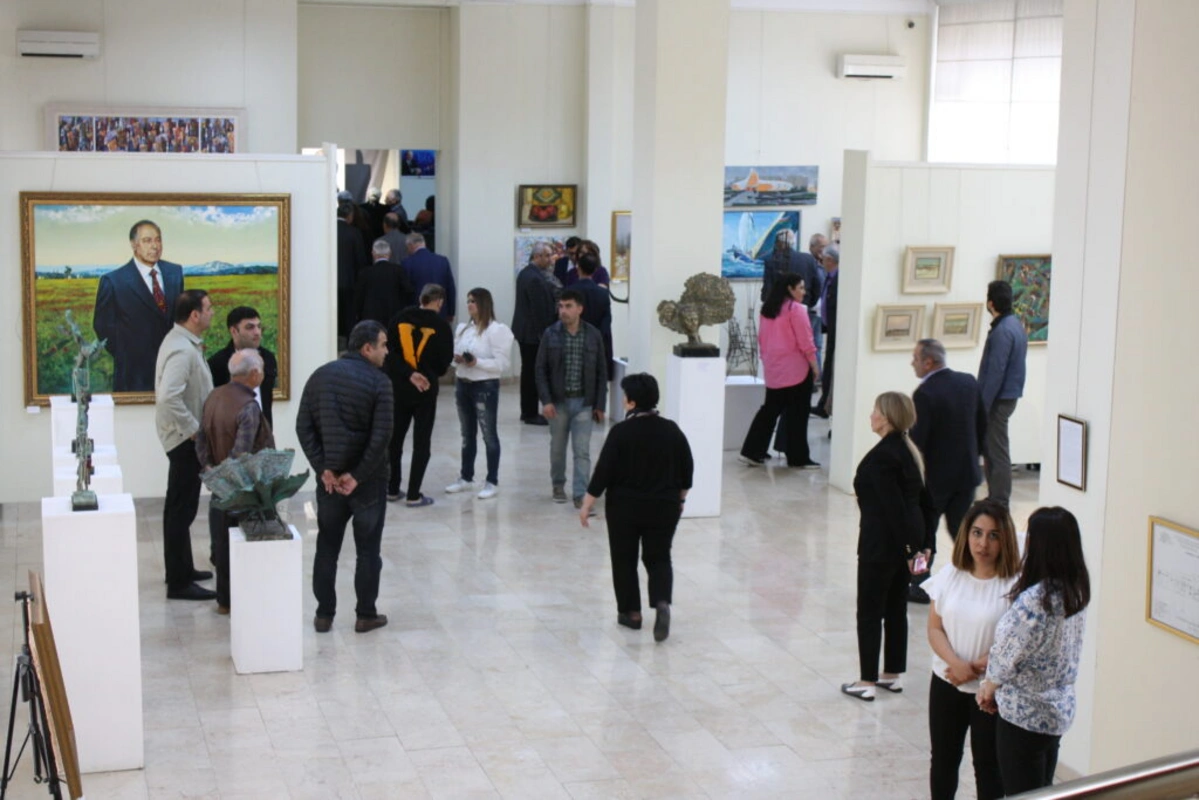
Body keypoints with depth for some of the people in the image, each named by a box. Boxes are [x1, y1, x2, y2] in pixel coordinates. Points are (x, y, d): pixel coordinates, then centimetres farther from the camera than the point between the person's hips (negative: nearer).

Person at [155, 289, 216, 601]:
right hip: (185, 439, -11)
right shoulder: (182, 350, -23)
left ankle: (181, 568, 33)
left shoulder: (182, 342, 10)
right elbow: (168, 397, -32)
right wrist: (193, 429, -23)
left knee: (181, 507, 20)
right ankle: (178, 582, 1)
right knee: (181, 509, -4)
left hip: (186, 437, 11)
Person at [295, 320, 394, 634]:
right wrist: (357, 476, -13)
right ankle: (366, 615, 12)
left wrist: (324, 469, -5)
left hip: (329, 477, 4)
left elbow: (304, 427, -1)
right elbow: (381, 437, -19)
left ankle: (324, 614, 16)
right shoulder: (378, 382, -11)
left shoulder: (320, 376, 4)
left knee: (327, 548, 12)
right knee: (368, 549, 7)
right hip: (368, 479, -4)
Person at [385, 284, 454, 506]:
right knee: (421, 442, 4)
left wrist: (409, 373, -13)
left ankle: (392, 489, 20)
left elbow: (390, 351, -10)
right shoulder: (441, 326, -7)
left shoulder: (398, 319, 0)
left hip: (398, 388, 3)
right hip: (426, 390, -3)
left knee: (394, 438, 15)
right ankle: (414, 495, 2)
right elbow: (445, 360, -3)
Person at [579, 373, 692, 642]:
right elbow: (687, 471, 6)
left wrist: (587, 504, -4)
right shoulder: (672, 431, -1)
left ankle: (631, 612, 18)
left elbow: (603, 472, -12)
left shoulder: (621, 432, -14)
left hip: (625, 507, -3)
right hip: (663, 508, 3)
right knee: (658, 558, 13)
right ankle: (662, 602, -11)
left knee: (624, 559, 13)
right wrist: (679, 499, 21)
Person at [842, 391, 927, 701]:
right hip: (905, 540, 9)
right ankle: (893, 675, 26)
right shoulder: (908, 450, 8)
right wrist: (911, 545, 14)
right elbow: (912, 498, 11)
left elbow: (894, 506, -22)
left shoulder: (881, 455, -20)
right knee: (896, 608, 16)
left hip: (881, 543, -9)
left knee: (870, 611, 2)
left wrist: (908, 547, -19)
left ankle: (867, 682, 8)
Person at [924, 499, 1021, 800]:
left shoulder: (1013, 585, -17)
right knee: (943, 760, 18)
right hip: (946, 683, 4)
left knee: (988, 766, 9)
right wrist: (955, 663, -18)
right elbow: (935, 629, -1)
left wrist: (977, 667, -20)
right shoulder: (950, 576, -2)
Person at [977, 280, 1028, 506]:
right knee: (991, 449, 17)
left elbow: (995, 372, -23)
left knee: (997, 453, -3)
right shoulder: (1015, 324, 11)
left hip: (999, 400, -10)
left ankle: (1000, 502, 2)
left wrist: (983, 406, -19)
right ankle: (996, 499, 24)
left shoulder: (1002, 331, -20)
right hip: (1008, 396, 10)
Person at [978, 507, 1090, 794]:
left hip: (1025, 715, -8)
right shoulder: (1075, 592, -1)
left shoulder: (1034, 600, -28)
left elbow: (1009, 655, -17)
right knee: (1042, 792, 21)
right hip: (1059, 710, 8)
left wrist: (989, 686, 4)